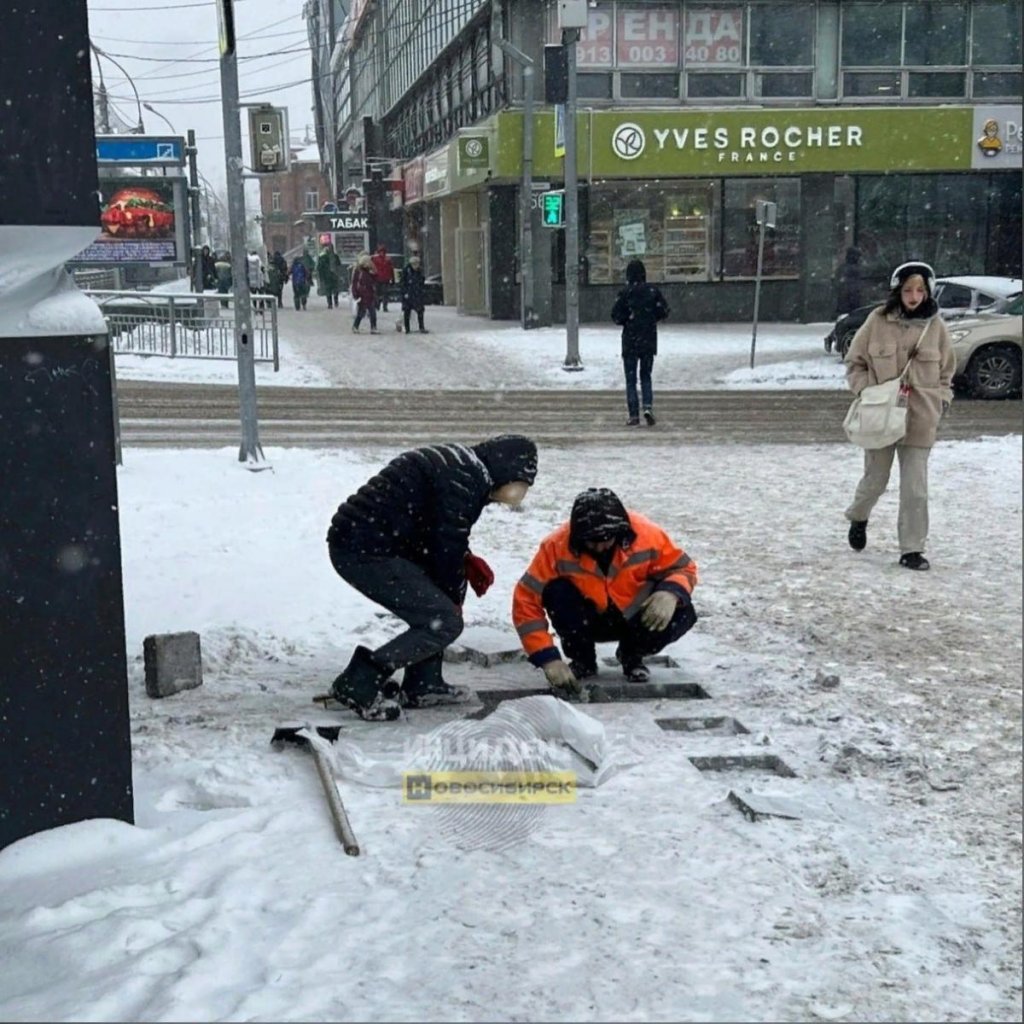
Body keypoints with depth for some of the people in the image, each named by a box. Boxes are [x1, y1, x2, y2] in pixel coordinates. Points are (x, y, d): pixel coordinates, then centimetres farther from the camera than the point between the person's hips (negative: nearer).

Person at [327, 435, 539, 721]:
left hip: (370, 543, 10)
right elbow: (447, 546, -12)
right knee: (444, 621, -9)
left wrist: (467, 561, 10)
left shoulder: (462, 465, 16)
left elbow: (438, 534, 25)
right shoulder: (463, 480, -15)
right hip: (365, 552, -10)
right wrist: (453, 597, 3)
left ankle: (422, 686, 22)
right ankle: (359, 685, -5)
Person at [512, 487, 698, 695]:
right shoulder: (557, 546, -25)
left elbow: (683, 568, -11)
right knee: (557, 593, -31)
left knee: (682, 613, -27)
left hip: (633, 617, 1)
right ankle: (582, 660, -4)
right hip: (588, 622, -1)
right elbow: (526, 601, -24)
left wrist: (670, 593, -35)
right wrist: (548, 659, -31)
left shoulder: (647, 535, -24)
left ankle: (631, 655, 4)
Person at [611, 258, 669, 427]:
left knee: (631, 379, 5)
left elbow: (616, 316, -11)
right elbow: (664, 311, -1)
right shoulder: (652, 291, -2)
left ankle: (634, 415, 1)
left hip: (630, 340, -2)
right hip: (649, 340, 3)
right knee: (646, 376, 15)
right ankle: (648, 407, -5)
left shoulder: (625, 293, -10)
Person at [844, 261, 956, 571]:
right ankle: (858, 517, 43)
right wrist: (866, 390, -8)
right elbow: (855, 362, 5)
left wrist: (942, 399, 2)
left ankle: (912, 549, 7)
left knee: (915, 487, -1)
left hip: (920, 418, 1)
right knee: (875, 479, 12)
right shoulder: (878, 321, -4)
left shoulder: (935, 325, 1)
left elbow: (946, 370, 14)